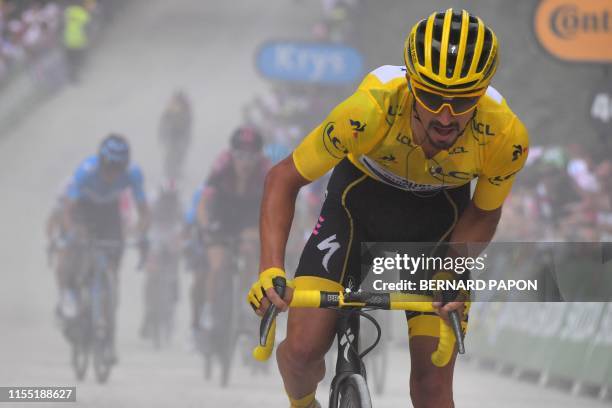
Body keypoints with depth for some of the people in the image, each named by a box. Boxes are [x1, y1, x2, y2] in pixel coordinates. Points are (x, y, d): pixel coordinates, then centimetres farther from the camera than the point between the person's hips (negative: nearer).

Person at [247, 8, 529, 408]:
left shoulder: (506, 136, -32)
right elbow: (284, 178, -23)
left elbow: (484, 212, -9)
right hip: (361, 196, -1)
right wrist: (271, 270, -35)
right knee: (303, 349, -14)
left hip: (439, 214, 1)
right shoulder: (372, 108, -38)